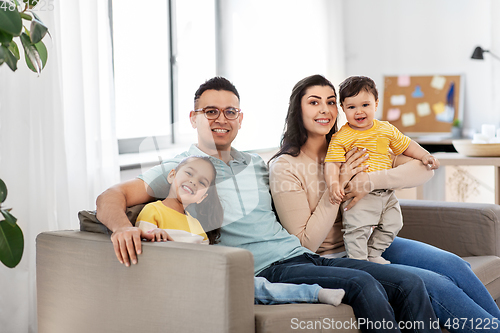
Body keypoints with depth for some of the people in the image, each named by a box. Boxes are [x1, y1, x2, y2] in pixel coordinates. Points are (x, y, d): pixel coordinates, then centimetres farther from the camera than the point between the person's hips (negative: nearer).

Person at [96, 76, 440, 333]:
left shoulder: (256, 164, 24)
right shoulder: (181, 169, 5)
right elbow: (112, 196, -4)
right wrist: (122, 226, -29)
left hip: (302, 255, 7)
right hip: (268, 270, -7)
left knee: (410, 284, -9)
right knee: (362, 284, -30)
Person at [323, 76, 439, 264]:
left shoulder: (386, 129, 8)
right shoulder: (341, 138, -7)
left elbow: (405, 145, 20)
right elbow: (332, 163, -13)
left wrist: (424, 156, 8)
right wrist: (333, 184, -30)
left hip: (387, 194, 5)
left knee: (392, 224, 7)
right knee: (357, 227, -17)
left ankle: (373, 255, 25)